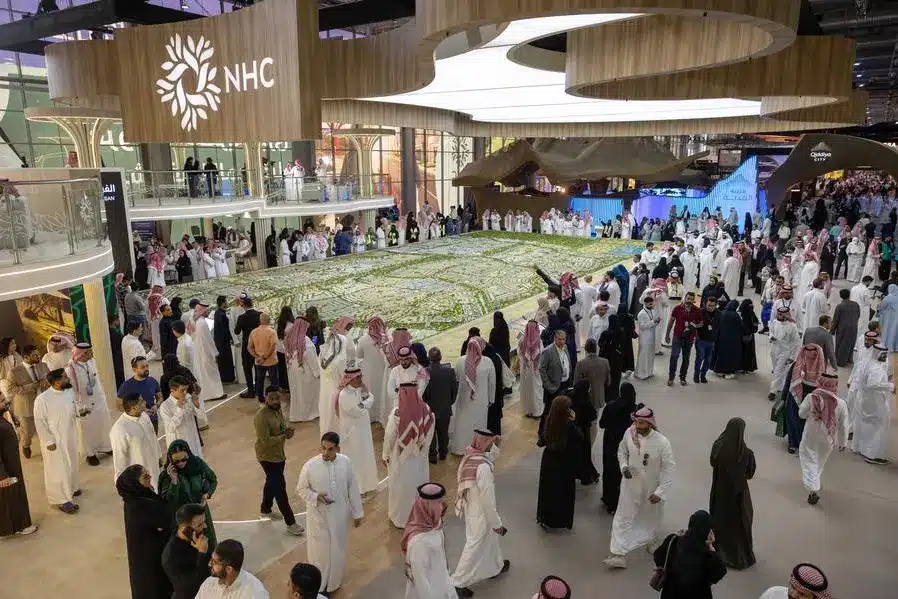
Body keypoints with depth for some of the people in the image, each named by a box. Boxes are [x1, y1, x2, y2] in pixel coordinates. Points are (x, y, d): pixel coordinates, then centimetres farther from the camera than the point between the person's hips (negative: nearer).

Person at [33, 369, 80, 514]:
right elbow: (40, 423, -16)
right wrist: (48, 441, -15)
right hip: (55, 441, -7)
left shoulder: (70, 392, -3)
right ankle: (62, 499, 15)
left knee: (72, 465, 22)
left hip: (71, 437, 7)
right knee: (58, 470, 4)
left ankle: (71, 488, 43)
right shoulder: (42, 399, -23)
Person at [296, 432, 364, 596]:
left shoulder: (346, 462, -13)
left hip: (340, 515, 2)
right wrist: (316, 497, -24)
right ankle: (318, 585, 37)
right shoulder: (310, 466, -20)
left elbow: (353, 488, -2)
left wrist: (357, 513, 4)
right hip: (318, 516, -2)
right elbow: (301, 489, -5)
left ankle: (334, 582, 45)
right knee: (319, 551, 12)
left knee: (338, 550, 20)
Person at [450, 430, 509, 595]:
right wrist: (497, 523, -15)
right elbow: (487, 499, -26)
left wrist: (496, 446, 0)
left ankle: (495, 567, 52)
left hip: (471, 507, 9)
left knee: (490, 539, 30)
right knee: (475, 547, 11)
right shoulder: (482, 467, -34)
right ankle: (458, 583, 26)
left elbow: (489, 458, 16)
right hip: (480, 513, -9)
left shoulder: (470, 456, -8)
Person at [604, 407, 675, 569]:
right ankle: (618, 554, 7)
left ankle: (650, 538, 56)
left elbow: (669, 468, -20)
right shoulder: (629, 433, -18)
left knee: (651, 517, 24)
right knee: (623, 517, 1)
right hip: (631, 483, 1)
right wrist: (624, 466, -16)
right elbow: (621, 451, 2)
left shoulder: (662, 442, -27)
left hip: (652, 486, -1)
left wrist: (660, 492, -23)